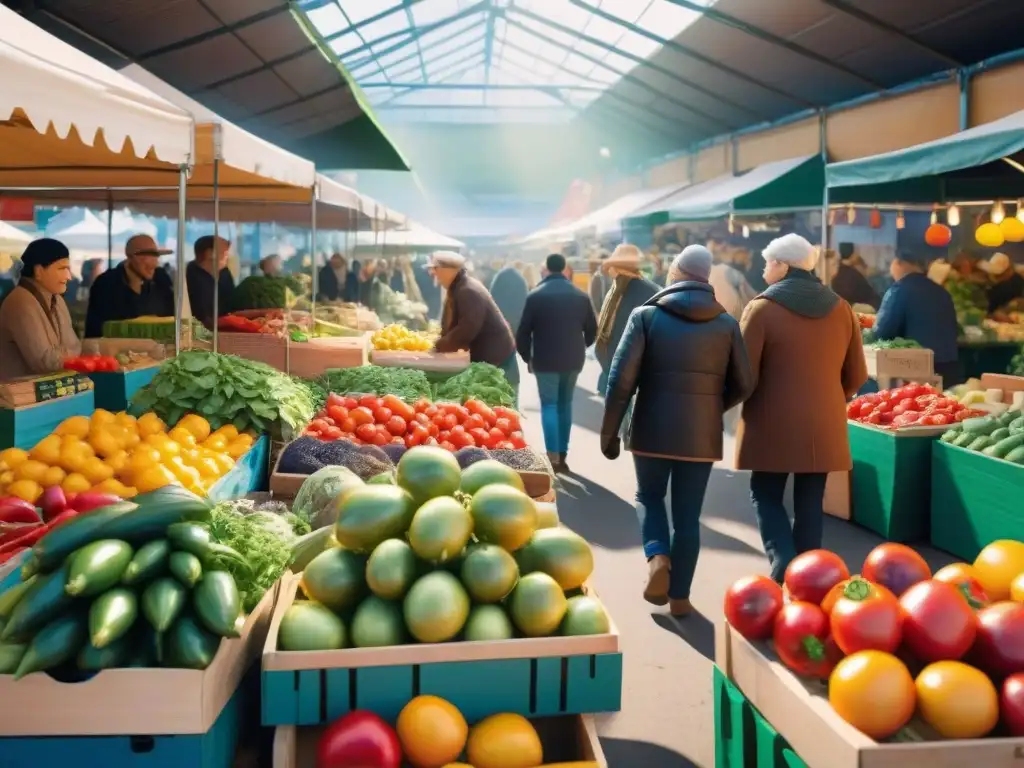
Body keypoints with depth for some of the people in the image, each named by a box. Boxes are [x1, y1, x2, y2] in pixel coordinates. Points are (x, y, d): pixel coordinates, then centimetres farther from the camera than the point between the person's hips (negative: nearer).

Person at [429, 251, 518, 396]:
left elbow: (467, 330, -29)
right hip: (482, 357, 10)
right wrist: (439, 344, -1)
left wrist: (438, 347, -22)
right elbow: (451, 326, 13)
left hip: (497, 358, -10)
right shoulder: (456, 289, 9)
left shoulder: (469, 291, -22)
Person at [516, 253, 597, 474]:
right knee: (565, 404, 14)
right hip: (573, 358, 3)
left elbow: (523, 331, -5)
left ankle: (553, 457, -10)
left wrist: (527, 357, 7)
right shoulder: (581, 296, 4)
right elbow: (592, 329, 9)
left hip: (545, 359, -3)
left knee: (549, 405, 1)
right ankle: (562, 454, 15)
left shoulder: (535, 295, -5)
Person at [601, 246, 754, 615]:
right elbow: (743, 385, 5)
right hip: (702, 433, 1)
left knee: (649, 497, 20)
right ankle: (680, 595, 16)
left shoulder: (646, 315, -4)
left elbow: (621, 380, -9)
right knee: (688, 514, 11)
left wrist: (609, 432, -1)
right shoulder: (726, 323, 3)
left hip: (652, 428, -1)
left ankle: (657, 557, -4)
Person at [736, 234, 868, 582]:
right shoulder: (841, 309, 7)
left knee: (766, 495, 10)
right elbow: (856, 375, 11)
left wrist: (752, 403, 10)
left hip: (774, 424, -4)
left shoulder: (763, 307, -9)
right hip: (825, 426, 4)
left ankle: (784, 566, -7)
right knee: (810, 504, 10)